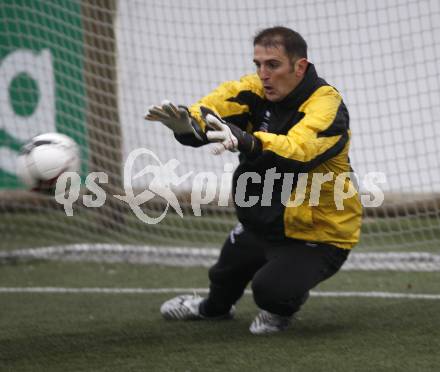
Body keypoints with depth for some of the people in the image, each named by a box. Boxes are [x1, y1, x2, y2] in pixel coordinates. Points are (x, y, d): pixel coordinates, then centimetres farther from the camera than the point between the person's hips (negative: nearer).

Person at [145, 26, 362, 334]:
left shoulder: (325, 105, -27)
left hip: (319, 233, -7)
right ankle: (214, 307, 62)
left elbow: (296, 151, -46)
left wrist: (247, 142, -64)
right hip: (263, 223, 7)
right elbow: (216, 105, -24)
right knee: (225, 274, 26)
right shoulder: (258, 89, -7)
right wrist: (188, 123, -48)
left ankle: (284, 307, 8)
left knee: (270, 289, -28)